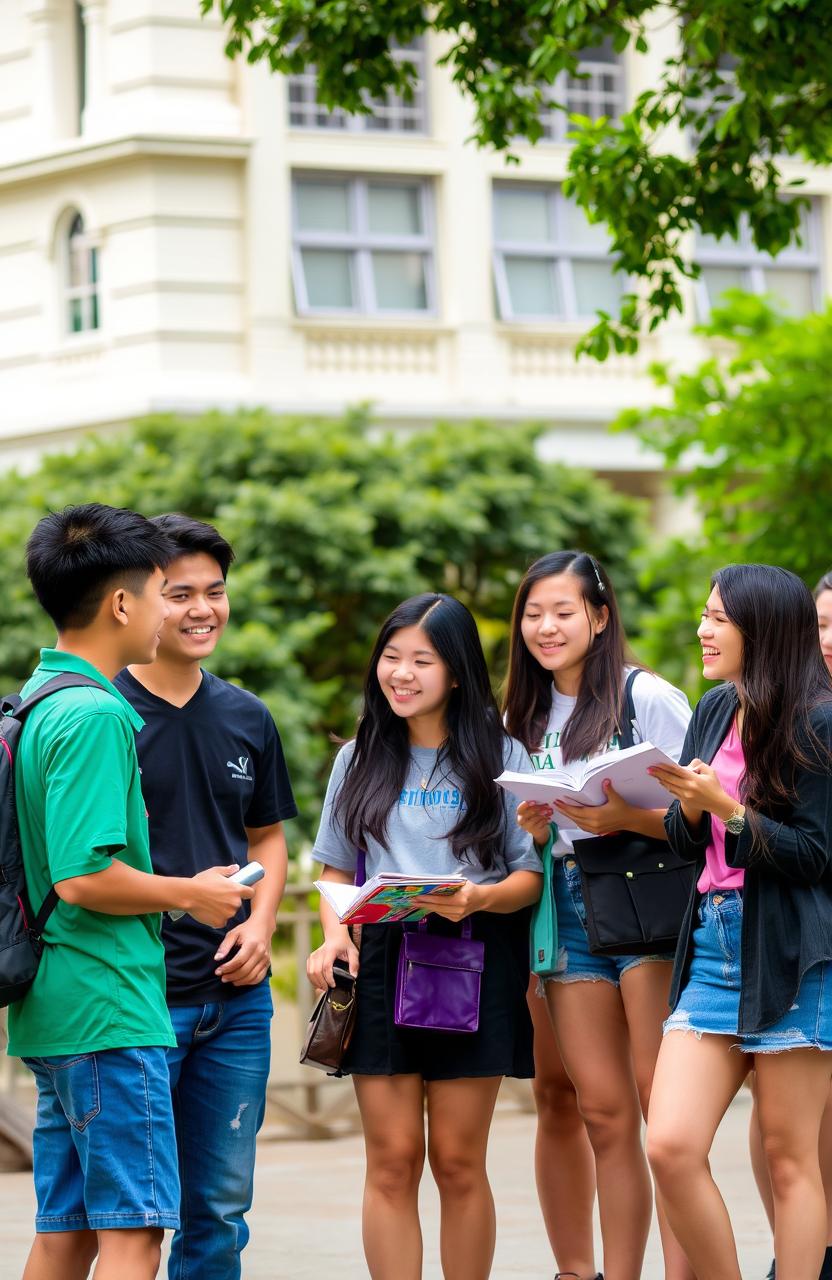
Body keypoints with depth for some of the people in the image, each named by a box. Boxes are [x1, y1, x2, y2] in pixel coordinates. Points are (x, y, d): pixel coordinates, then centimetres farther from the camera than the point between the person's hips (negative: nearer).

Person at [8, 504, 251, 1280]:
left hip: (56, 1011, 10)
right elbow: (84, 877, -23)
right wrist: (189, 894, -8)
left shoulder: (36, 704, 15)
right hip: (110, 1010, -10)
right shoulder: (95, 714, -16)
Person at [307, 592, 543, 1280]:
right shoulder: (360, 760, 13)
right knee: (392, 1162, -2)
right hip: (381, 962, 2)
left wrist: (479, 899, -20)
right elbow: (337, 868, 16)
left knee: (459, 1162, 0)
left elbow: (532, 875, 0)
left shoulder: (499, 758, 4)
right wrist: (334, 935, -4)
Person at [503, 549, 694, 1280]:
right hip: (569, 911, 5)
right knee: (603, 1112, 3)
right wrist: (528, 829, 0)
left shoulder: (648, 697, -2)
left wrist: (624, 817, -20)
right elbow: (517, 837, 22)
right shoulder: (524, 719, 15)